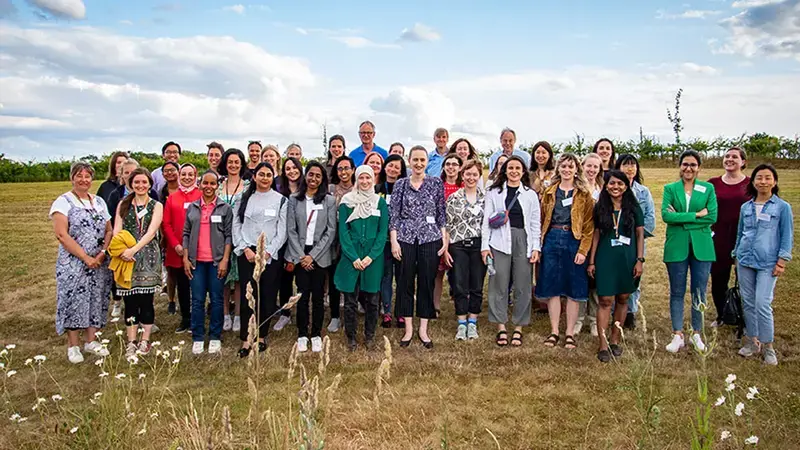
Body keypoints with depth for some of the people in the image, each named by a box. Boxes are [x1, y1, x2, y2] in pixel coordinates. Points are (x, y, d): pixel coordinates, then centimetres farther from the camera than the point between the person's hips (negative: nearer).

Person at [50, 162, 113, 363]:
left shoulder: (99, 201, 11)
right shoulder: (63, 201, -5)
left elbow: (109, 230, 10)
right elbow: (62, 235, -13)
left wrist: (103, 253, -8)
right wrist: (86, 258, -16)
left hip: (99, 263, 5)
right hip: (73, 264, -5)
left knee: (96, 299, 9)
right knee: (74, 300, -1)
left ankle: (91, 341, 21)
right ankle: (73, 345, 11)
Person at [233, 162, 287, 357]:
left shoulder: (280, 200, 5)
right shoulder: (244, 198, 10)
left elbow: (282, 231, 1)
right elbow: (236, 225, 6)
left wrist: (268, 252, -8)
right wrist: (245, 249, -6)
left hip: (271, 255, 0)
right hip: (247, 253, 0)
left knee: (268, 296, 3)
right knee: (248, 295, -5)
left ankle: (261, 336, 16)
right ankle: (246, 339, -1)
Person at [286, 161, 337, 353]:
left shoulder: (329, 200, 2)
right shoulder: (294, 199, 4)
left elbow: (331, 231, -2)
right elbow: (291, 230, 2)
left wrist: (312, 255, -8)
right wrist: (300, 256, -7)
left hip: (319, 256, 0)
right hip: (300, 255, 0)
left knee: (318, 296, 4)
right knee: (303, 296, 1)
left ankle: (316, 334, 17)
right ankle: (302, 335, 14)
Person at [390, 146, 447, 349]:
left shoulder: (436, 183, 5)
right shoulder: (400, 184, 4)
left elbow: (441, 213, 5)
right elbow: (394, 214, 1)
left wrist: (444, 238, -1)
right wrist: (394, 241, -5)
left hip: (430, 238, 0)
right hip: (405, 239, 0)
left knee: (427, 282, 4)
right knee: (405, 282, 5)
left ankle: (423, 329, 15)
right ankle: (408, 328, 17)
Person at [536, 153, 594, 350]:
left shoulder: (584, 194, 2)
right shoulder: (549, 192, 10)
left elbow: (589, 225, -2)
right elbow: (542, 219, 10)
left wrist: (583, 250, -11)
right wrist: (538, 245, 0)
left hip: (574, 241, -2)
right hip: (551, 240, 2)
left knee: (573, 289, 3)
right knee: (552, 287, 5)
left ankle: (570, 333, 13)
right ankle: (554, 331, 15)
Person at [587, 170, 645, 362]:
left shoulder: (633, 207, 3)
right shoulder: (600, 207, 4)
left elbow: (640, 234, 4)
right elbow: (596, 235, 6)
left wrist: (640, 260, -3)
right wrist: (591, 261, 4)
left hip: (628, 259, 1)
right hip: (605, 259, -1)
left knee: (622, 299, 8)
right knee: (605, 300, -5)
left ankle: (615, 341, 21)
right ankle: (603, 346, -2)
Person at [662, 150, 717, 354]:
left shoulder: (708, 188, 5)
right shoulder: (670, 188, 4)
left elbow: (712, 217, -7)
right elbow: (665, 215, -11)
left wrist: (681, 218, -12)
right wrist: (696, 215, -15)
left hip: (701, 247, 1)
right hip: (676, 247, 0)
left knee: (699, 293, 6)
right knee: (677, 292, 6)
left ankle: (696, 334, 21)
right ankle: (677, 335, 15)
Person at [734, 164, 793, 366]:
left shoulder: (783, 207, -2)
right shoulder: (746, 207, 9)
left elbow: (787, 236, -2)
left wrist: (781, 262, -7)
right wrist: (736, 256, 16)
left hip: (767, 263, -4)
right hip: (745, 261, 4)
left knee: (762, 304, -10)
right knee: (748, 302, 8)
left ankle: (768, 346, 4)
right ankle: (752, 341, 20)